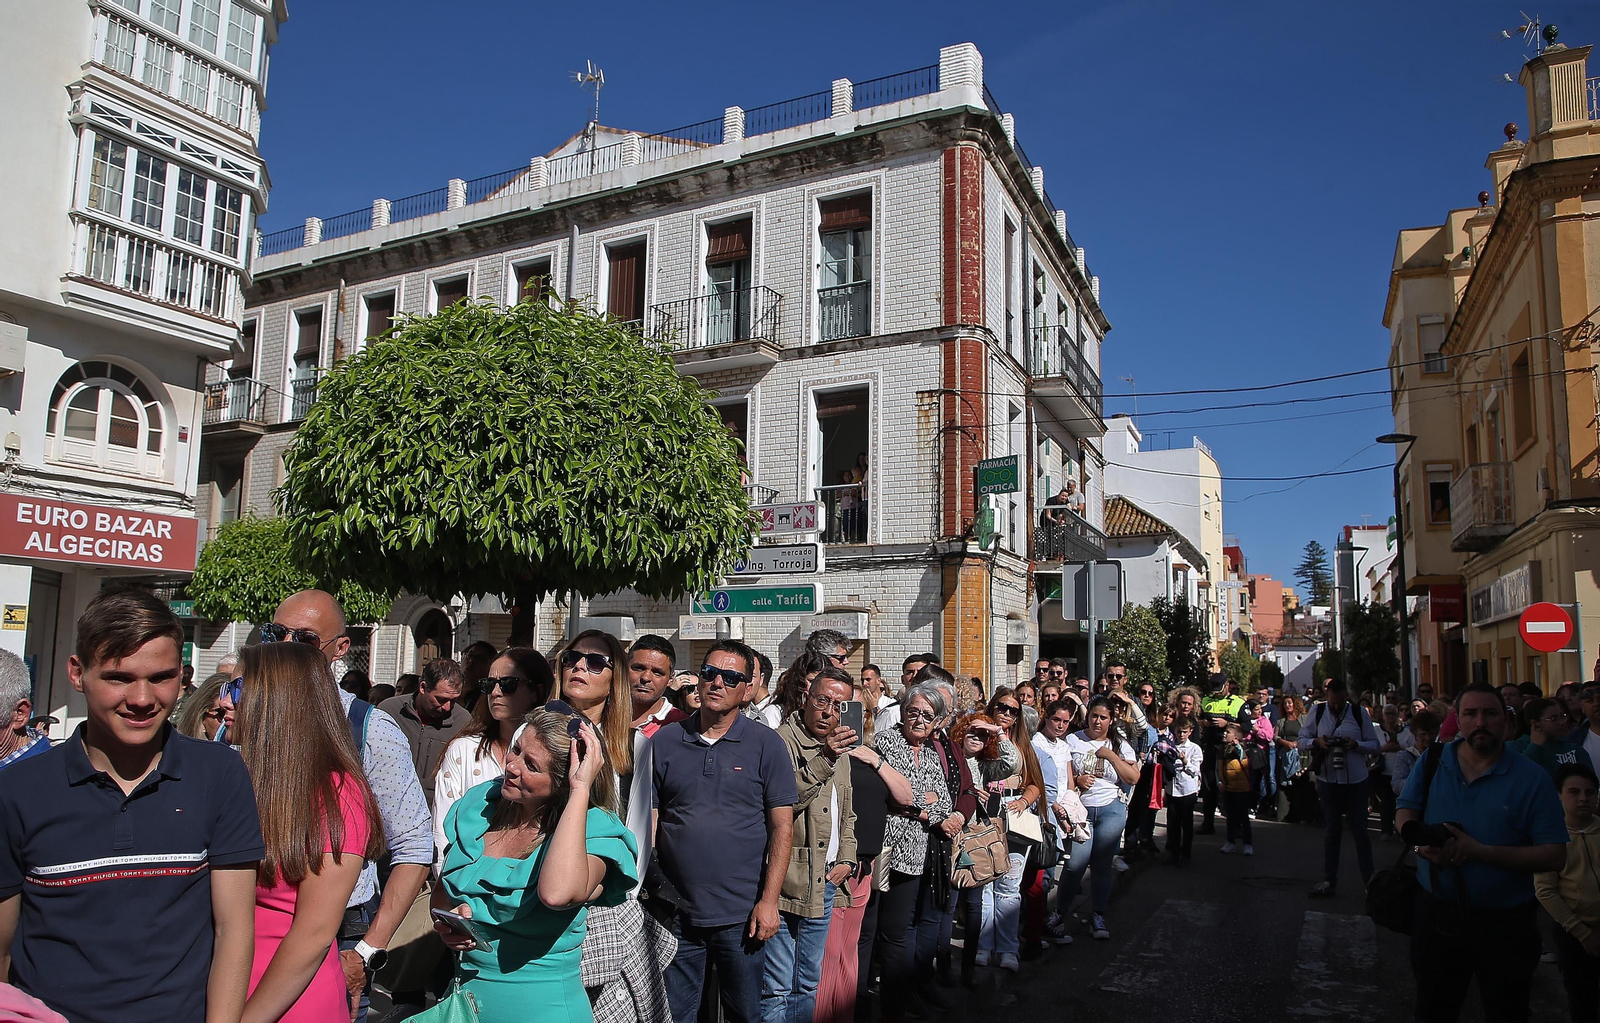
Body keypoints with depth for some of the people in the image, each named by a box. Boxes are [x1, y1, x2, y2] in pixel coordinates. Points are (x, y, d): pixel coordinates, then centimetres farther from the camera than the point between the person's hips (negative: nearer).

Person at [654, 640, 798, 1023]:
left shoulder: (767, 745, -3)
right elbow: (650, 820, 4)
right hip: (674, 912, 2)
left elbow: (782, 825, -4)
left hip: (741, 915, -1)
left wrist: (769, 901, -10)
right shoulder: (664, 741, 2)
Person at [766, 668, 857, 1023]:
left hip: (825, 884, 8)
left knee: (808, 984, 18)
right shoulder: (781, 742, -12)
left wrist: (846, 860, 12)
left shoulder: (840, 750, 15)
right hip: (786, 884, -8)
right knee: (776, 989, -2)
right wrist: (823, 760, -31)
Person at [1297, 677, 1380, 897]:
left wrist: (1356, 744, -18)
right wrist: (1317, 742, -17)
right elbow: (1300, 741, 3)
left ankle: (1369, 879, 17)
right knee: (1332, 831, 10)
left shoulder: (1359, 713, -3)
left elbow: (1375, 744, 0)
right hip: (1328, 780, 1)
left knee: (1360, 830, 6)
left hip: (1356, 780, -1)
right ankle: (1328, 879, 17)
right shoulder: (1317, 713, 0)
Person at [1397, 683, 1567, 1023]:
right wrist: (1423, 843, -18)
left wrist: (1480, 852, -24)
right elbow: (1406, 810, 5)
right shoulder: (1433, 762, -1)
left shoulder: (1531, 778, -10)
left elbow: (1554, 855, -14)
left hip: (1503, 922, -2)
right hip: (1436, 914, 3)